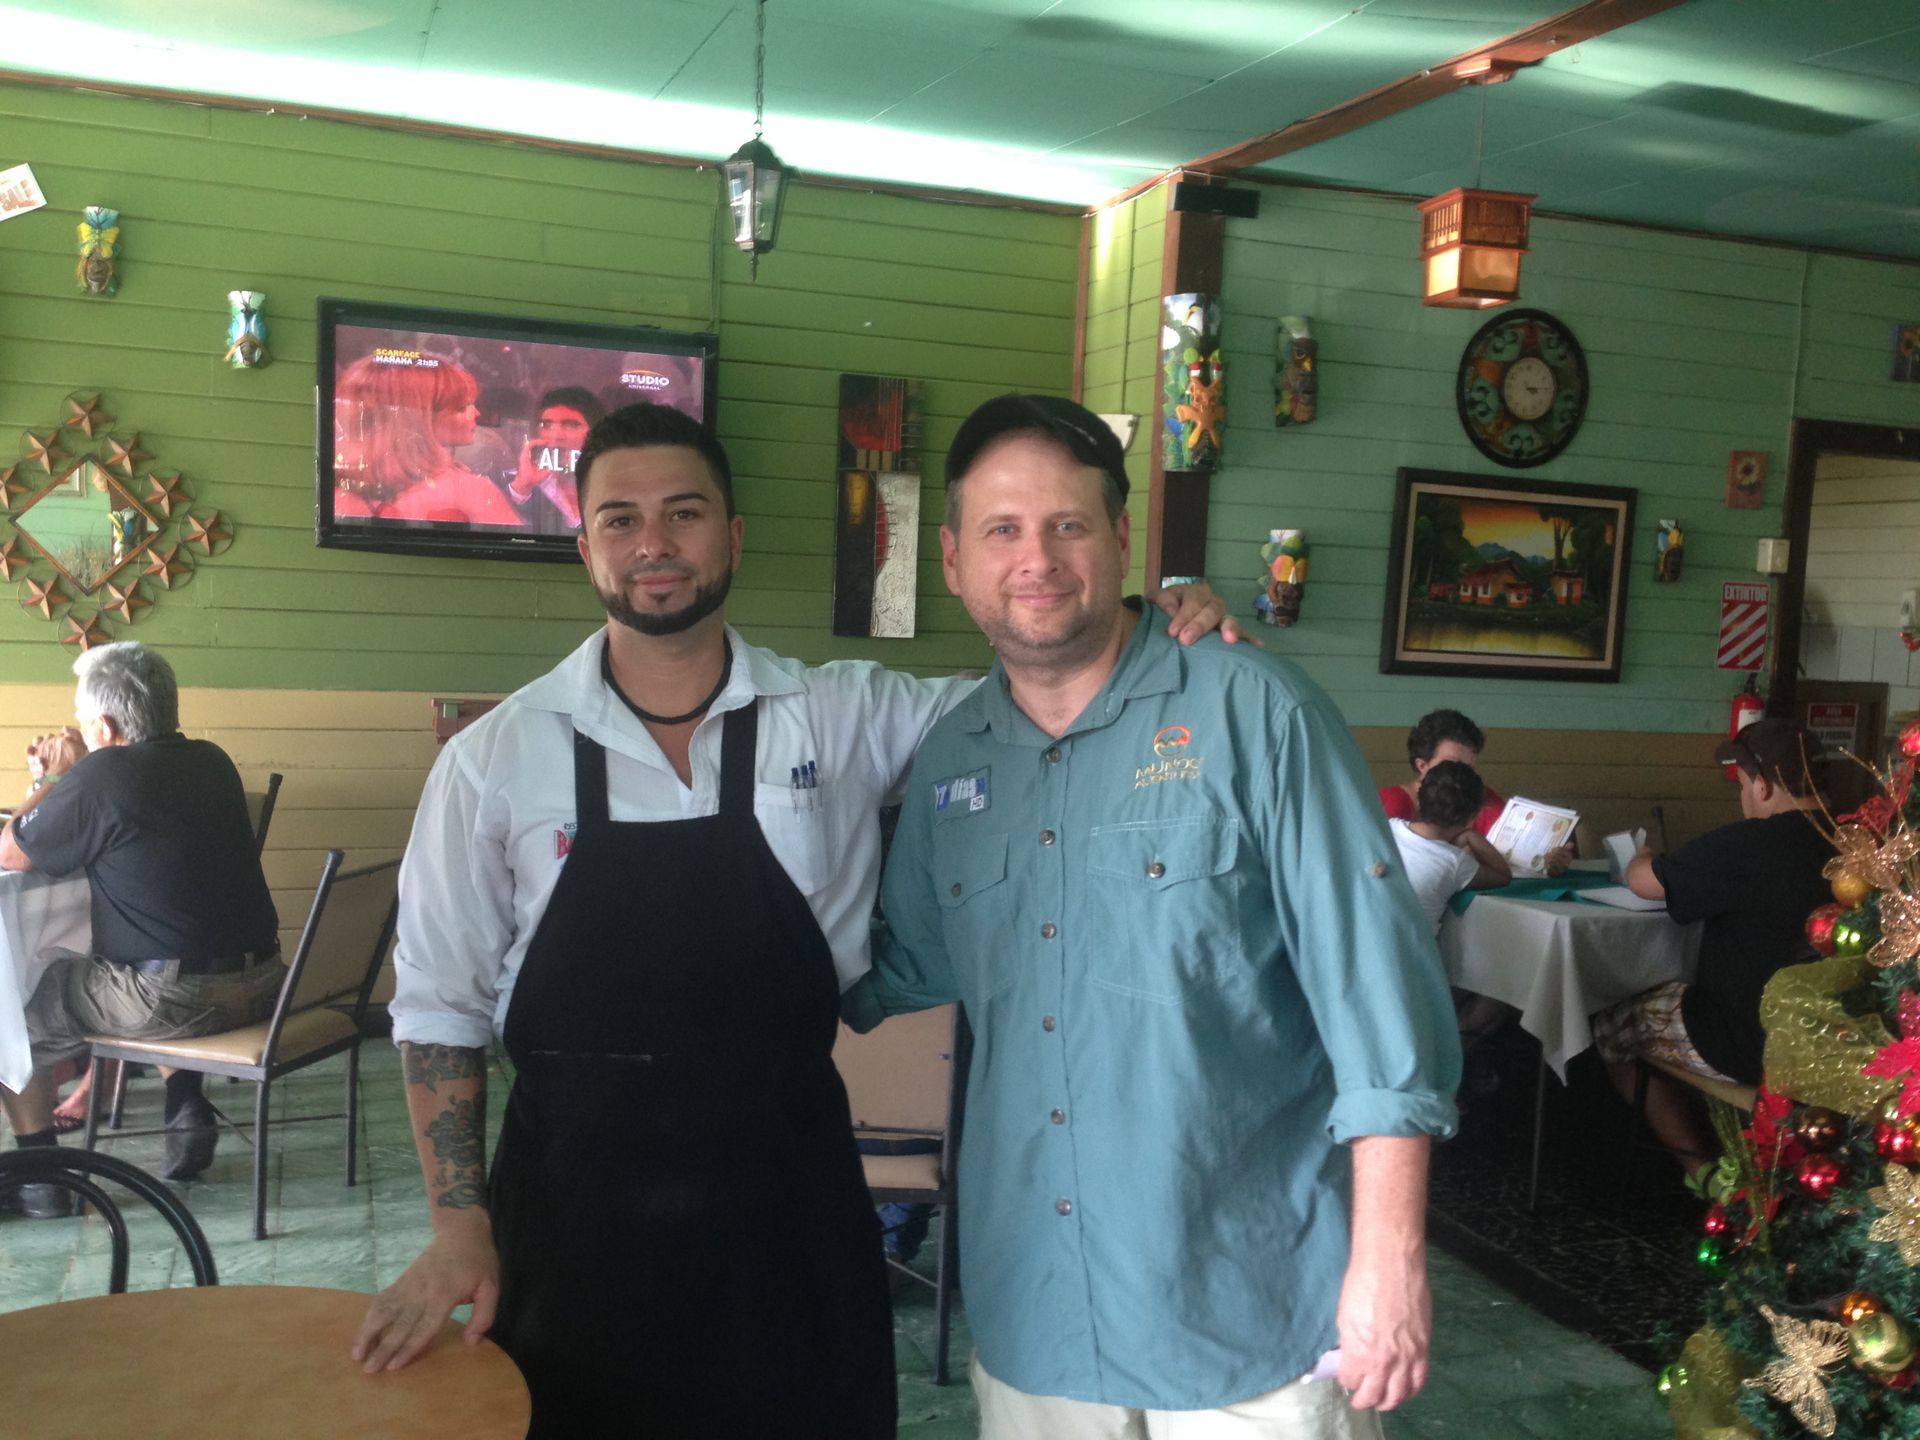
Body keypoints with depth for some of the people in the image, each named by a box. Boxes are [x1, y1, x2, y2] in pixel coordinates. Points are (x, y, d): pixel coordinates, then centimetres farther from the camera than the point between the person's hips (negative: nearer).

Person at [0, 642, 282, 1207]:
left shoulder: (101, 775, -14)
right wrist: (63, 783, 17)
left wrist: (52, 781, 10)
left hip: (173, 999, -7)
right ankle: (187, 1108, 28)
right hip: (260, 984, 7)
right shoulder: (212, 760, 8)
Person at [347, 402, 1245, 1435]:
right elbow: (441, 1003, 2)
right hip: (571, 1203, 0)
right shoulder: (493, 759, -3)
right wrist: (460, 1225, -2)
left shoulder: (849, 716, -2)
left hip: (788, 1195, 1)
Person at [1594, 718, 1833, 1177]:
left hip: (1754, 1048, -7)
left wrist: (1646, 855, 11)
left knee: (1612, 1031, 15)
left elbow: (1641, 880, -11)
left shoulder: (1745, 846, -26)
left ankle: (1702, 1165, 21)